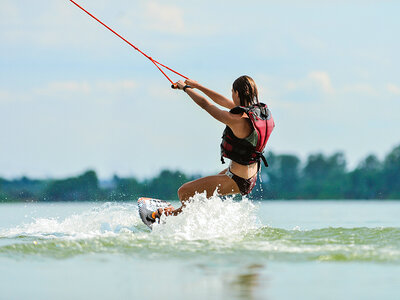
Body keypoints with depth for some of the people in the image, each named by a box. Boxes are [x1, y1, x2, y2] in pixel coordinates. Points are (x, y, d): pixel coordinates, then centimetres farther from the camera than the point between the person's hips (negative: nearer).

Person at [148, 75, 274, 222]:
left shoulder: (237, 120, -28)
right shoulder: (260, 110, -3)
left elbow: (204, 103, -16)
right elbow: (224, 102, 10)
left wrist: (186, 87, 2)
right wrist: (197, 86, 17)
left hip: (236, 181, -9)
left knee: (184, 191, 3)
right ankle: (180, 211, 55)